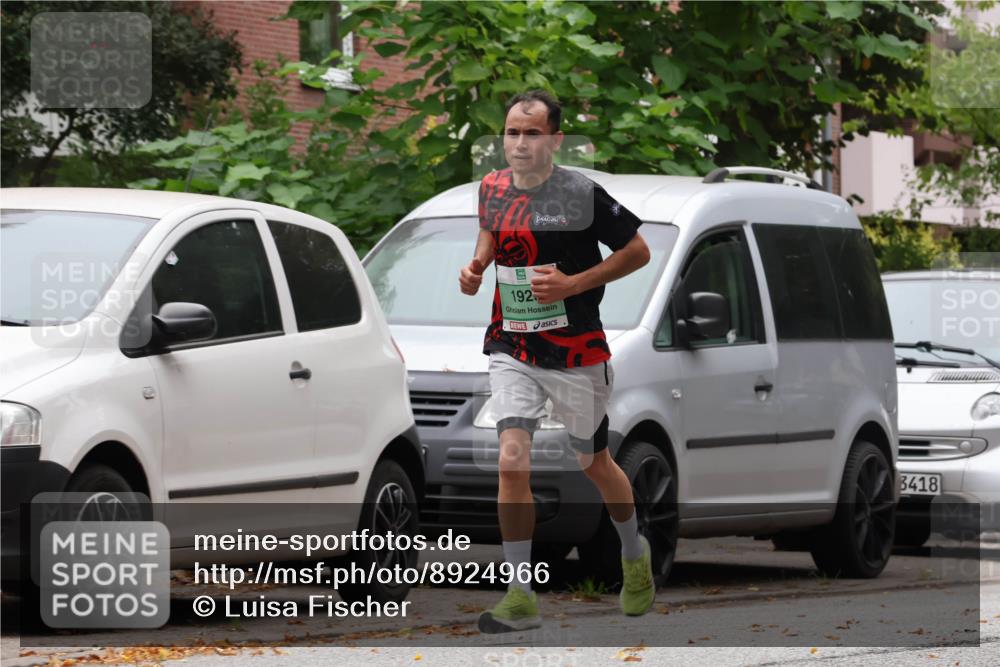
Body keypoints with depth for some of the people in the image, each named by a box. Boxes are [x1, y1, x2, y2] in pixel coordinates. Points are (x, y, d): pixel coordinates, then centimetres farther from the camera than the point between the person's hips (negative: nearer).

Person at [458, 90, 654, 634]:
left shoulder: (582, 194, -13)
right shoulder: (492, 188, 1)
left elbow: (637, 251, -5)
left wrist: (573, 283, -16)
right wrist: (477, 266, 2)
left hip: (576, 353, -3)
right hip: (512, 350, 3)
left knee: (594, 463, 14)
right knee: (512, 462, -14)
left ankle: (635, 556, 43)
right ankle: (520, 595, -9)